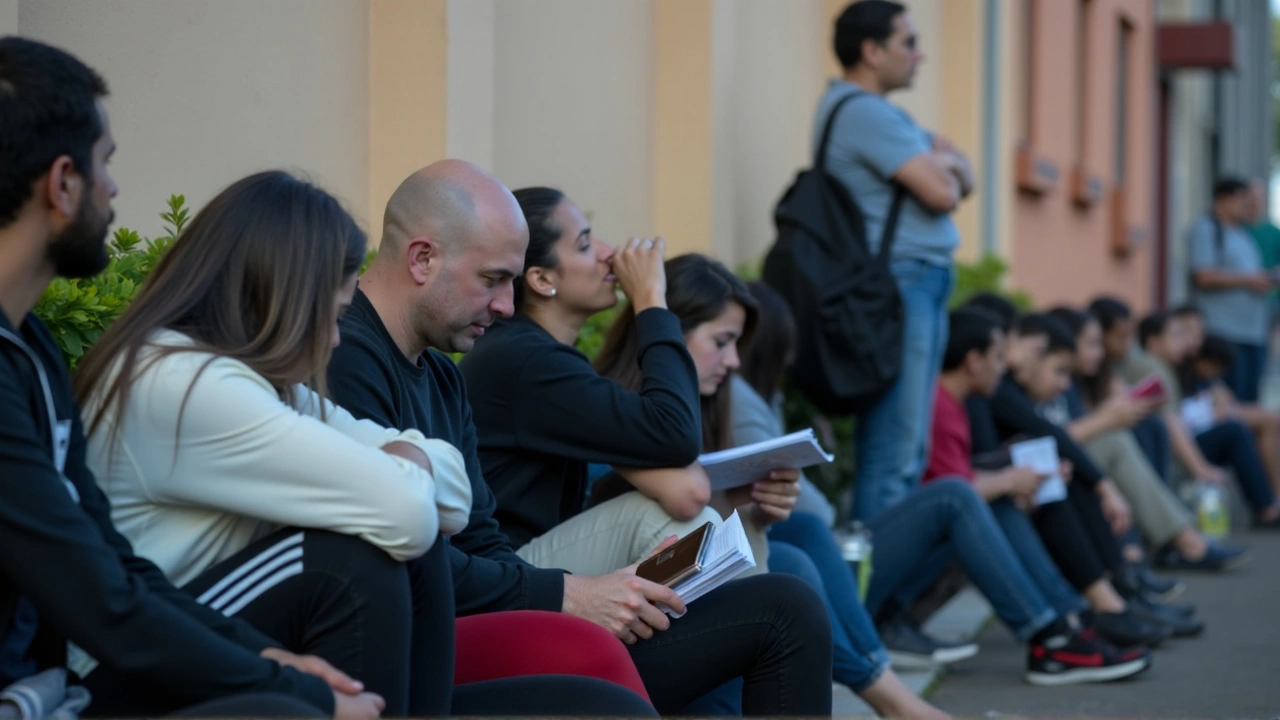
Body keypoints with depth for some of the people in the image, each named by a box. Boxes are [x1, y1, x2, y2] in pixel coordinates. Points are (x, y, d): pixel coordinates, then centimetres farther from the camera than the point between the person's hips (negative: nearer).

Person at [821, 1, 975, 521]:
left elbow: (963, 180, 17)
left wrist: (945, 165, -5)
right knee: (894, 454, -11)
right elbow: (941, 194, -19)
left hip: (921, 286, 11)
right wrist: (944, 170, 3)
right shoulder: (863, 112, -13)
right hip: (901, 280, -11)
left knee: (908, 453, 12)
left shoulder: (873, 110, 20)